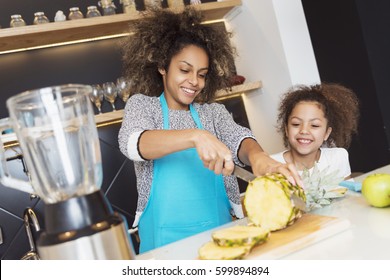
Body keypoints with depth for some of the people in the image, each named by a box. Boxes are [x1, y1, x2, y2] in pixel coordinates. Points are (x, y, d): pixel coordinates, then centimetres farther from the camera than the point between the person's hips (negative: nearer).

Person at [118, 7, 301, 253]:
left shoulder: (214, 111, 12)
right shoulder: (142, 105, 4)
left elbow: (237, 138, -6)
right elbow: (133, 143, -15)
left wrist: (257, 156, -29)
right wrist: (195, 136, -31)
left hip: (219, 231, 3)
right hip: (167, 239, -3)